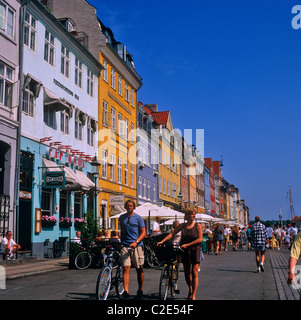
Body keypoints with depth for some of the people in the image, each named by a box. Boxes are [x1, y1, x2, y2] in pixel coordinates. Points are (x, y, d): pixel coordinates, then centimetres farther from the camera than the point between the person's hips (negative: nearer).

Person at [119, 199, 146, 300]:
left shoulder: (138, 218, 2)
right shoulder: (122, 217, 14)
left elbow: (143, 232, -1)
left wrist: (136, 242, -15)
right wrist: (120, 241, 16)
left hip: (137, 245, -2)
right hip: (125, 246, 2)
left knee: (139, 269, 5)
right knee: (126, 268, -9)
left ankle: (140, 290, 20)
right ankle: (126, 291, -14)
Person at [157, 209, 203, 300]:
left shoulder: (198, 226, -2)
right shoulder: (182, 226, 5)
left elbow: (200, 239, -10)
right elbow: (172, 234, -2)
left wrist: (187, 245, -18)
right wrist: (162, 241, -14)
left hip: (195, 250, -3)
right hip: (185, 251, 3)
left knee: (194, 273, -9)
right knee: (186, 273, 9)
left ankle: (193, 296, -6)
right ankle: (190, 290, 33)